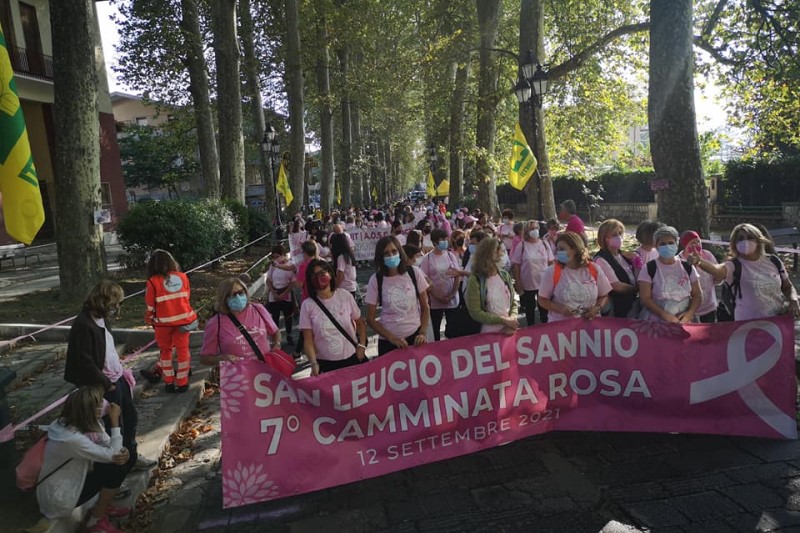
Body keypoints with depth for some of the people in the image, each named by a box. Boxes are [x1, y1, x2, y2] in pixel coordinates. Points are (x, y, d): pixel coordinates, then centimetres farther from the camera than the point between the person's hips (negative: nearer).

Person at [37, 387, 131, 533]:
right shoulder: (73, 438, -34)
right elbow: (113, 454, -26)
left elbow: (109, 446, -4)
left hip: (70, 479, 8)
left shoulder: (83, 422, -8)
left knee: (121, 459, -1)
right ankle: (96, 521, 2)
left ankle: (106, 505, 17)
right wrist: (114, 421, -25)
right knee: (118, 467, -17)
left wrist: (124, 451, -26)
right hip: (59, 498, -8)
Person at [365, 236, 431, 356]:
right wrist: (392, 338, -12)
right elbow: (371, 319, -4)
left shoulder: (414, 273, -5)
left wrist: (422, 333, -7)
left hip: (415, 336, 1)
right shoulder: (376, 280, -9)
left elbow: (425, 308, 3)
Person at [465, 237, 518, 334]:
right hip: (489, 332, -4)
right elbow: (475, 313, -14)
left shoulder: (505, 275, 5)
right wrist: (503, 320, -16)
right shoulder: (475, 280, -11)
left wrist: (513, 318, -10)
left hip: (508, 330, 4)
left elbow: (513, 302, 9)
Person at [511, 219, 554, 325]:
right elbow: (515, 265, -7)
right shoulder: (522, 246, -8)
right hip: (527, 284, -2)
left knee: (544, 307, 14)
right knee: (530, 308, 13)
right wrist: (517, 283, -9)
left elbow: (551, 263, 6)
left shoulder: (544, 244, 0)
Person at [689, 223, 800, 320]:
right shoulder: (735, 265, -14)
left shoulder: (773, 261, 1)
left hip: (777, 321, 4)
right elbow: (717, 270, -37)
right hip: (747, 324, -4)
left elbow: (788, 287, 13)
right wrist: (699, 262, -58)